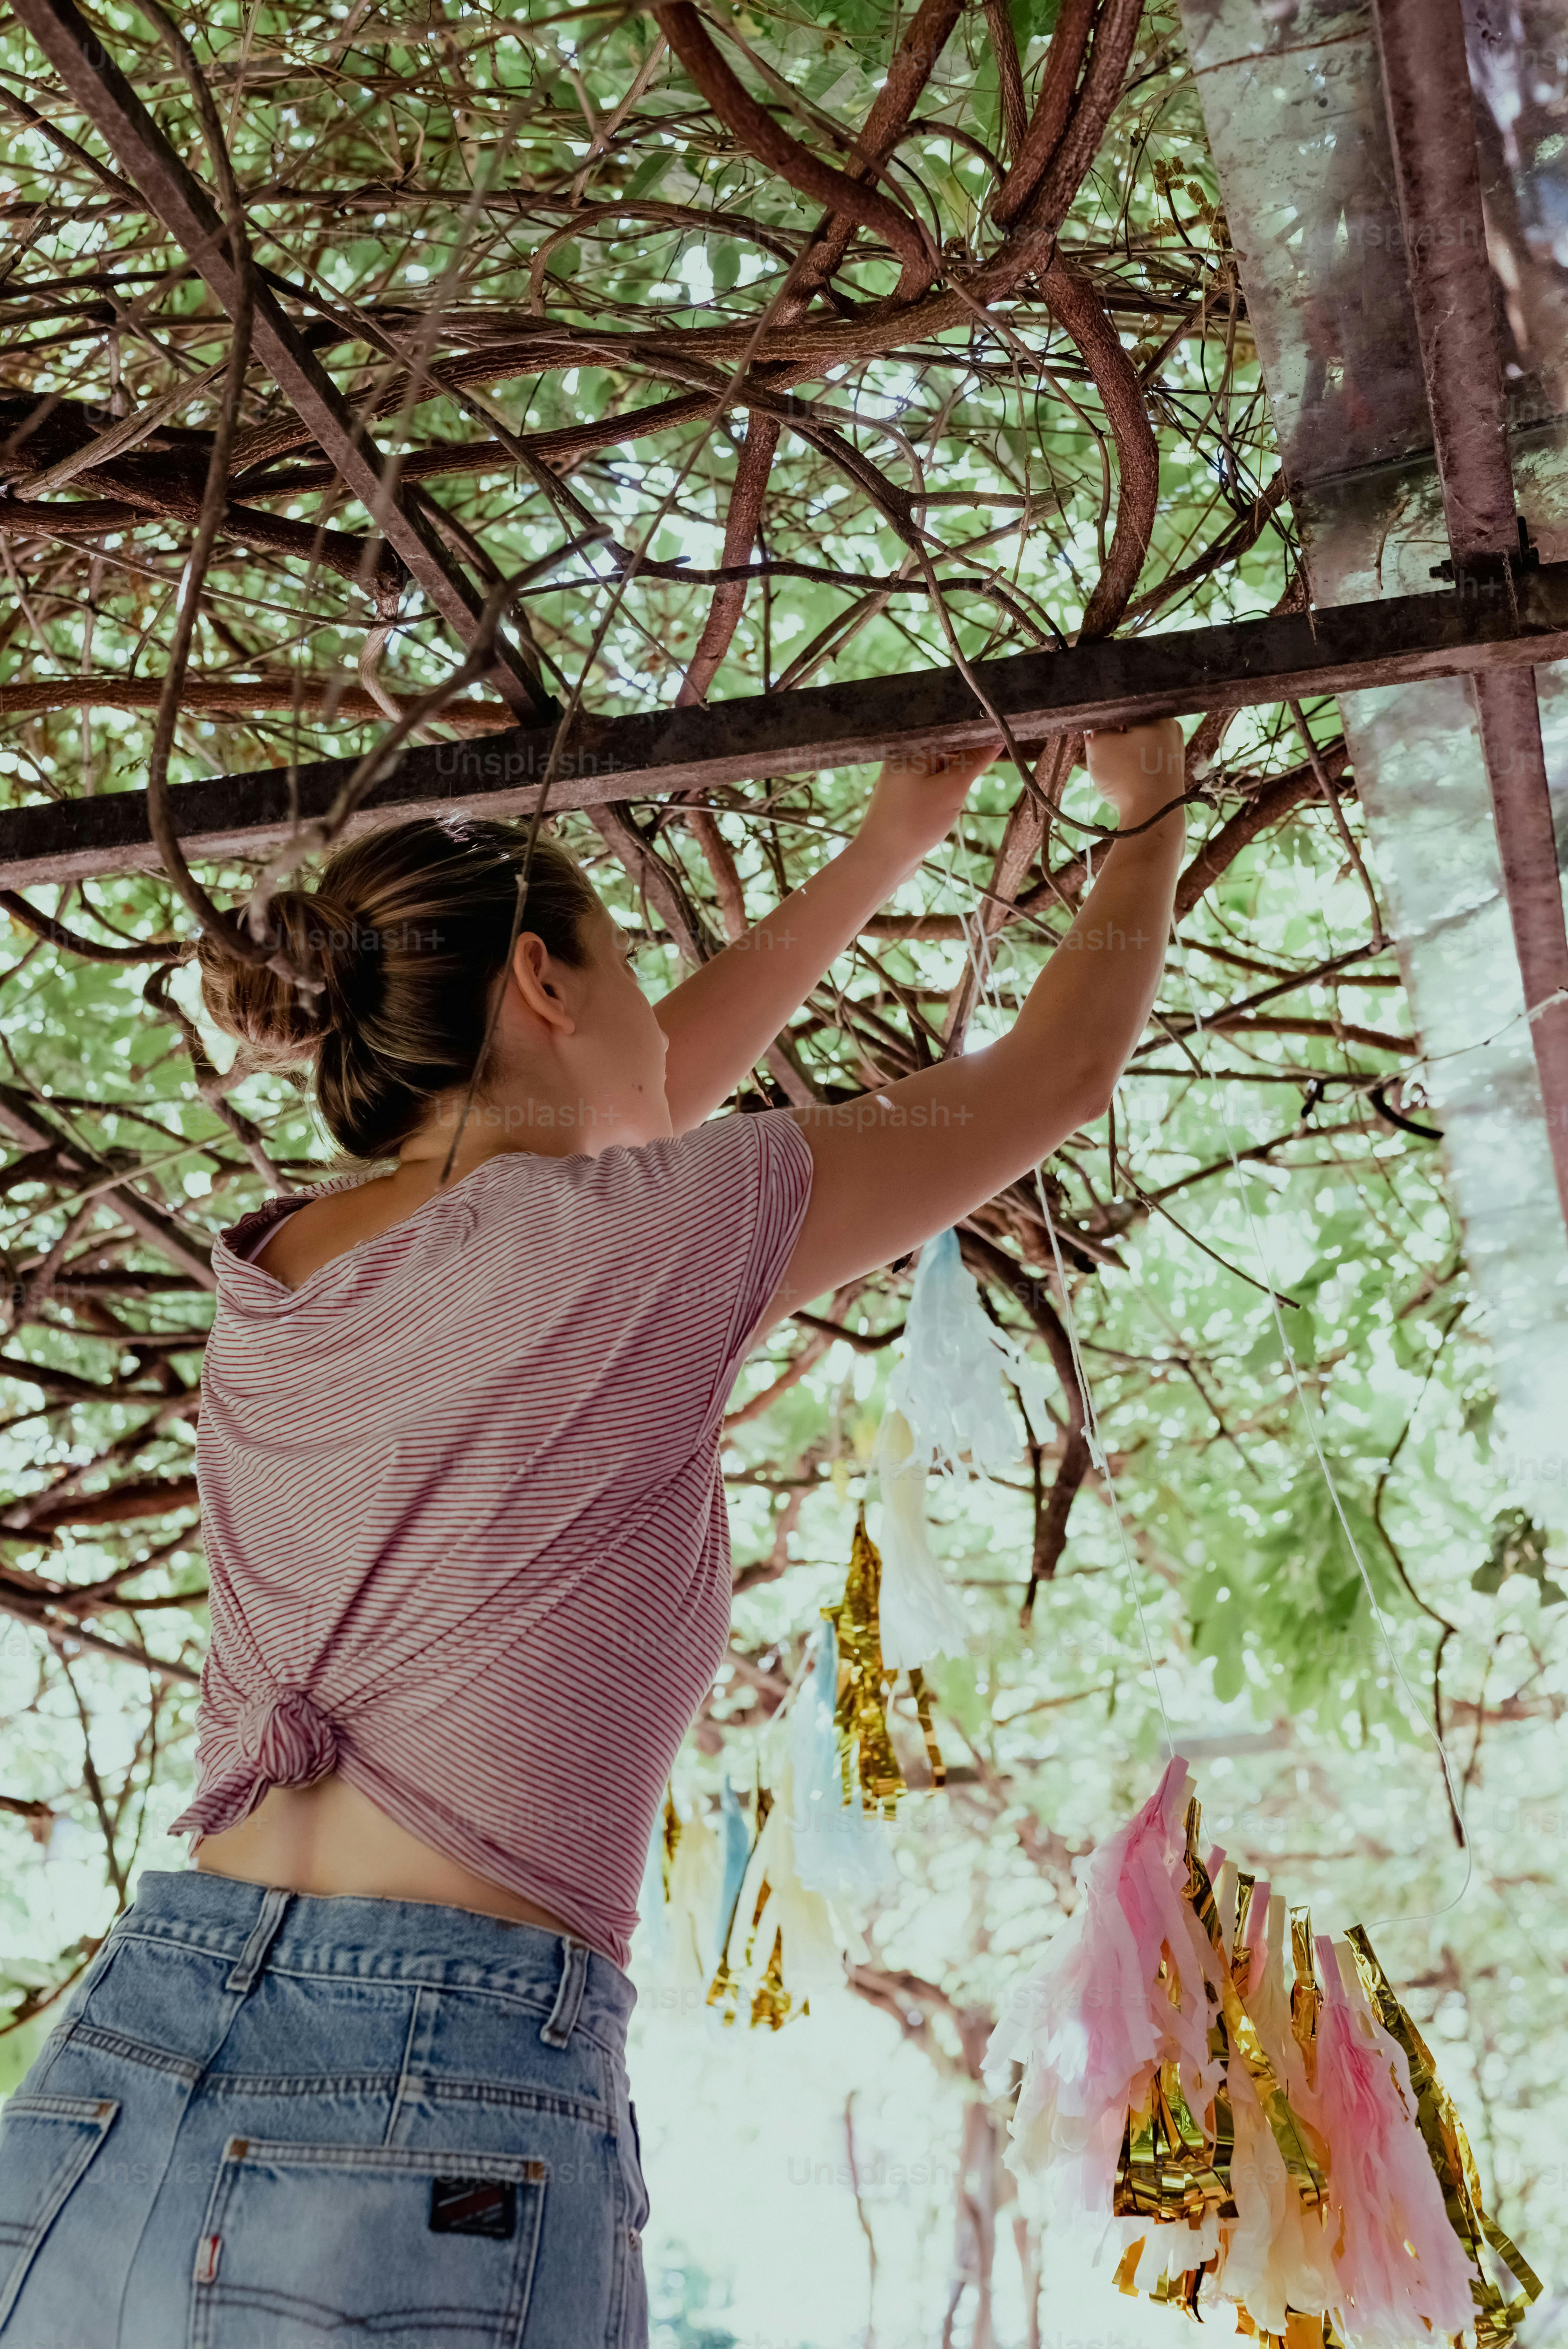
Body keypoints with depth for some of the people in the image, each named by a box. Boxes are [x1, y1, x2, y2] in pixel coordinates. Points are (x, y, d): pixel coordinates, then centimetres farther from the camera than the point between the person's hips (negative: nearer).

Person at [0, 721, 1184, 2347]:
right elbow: (1059, 1074, 7)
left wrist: (887, 849, 37)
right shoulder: (632, 1235, -7)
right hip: (440, 2163, -6)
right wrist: (1148, 815, 27)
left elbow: (630, 1114, 28)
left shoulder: (271, 1271, 11)